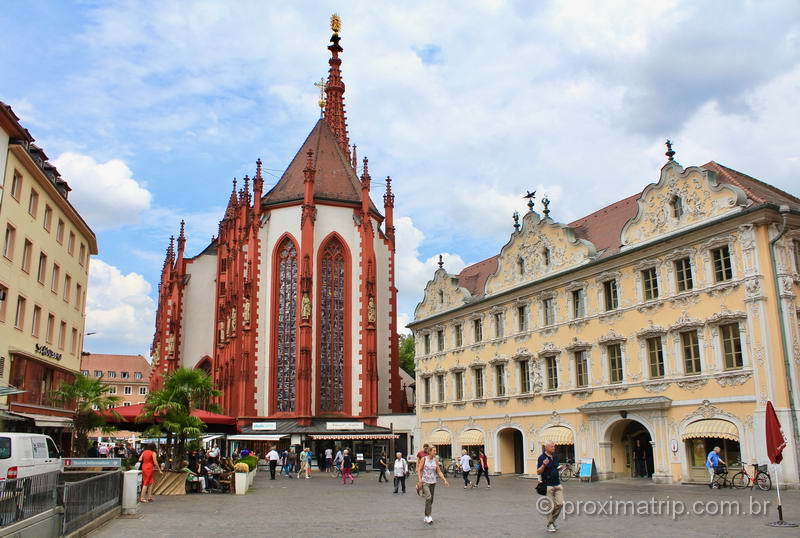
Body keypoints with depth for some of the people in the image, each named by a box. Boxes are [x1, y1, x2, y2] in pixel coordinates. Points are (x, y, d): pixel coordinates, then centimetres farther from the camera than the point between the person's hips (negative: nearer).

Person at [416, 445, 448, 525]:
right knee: (428, 497, -23)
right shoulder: (424, 459, -6)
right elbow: (419, 470, -5)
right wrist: (419, 480, -16)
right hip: (425, 482, -5)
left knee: (431, 500, 8)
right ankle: (428, 516, -17)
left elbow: (439, 471, 5)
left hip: (433, 482, 5)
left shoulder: (435, 460, 4)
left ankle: (426, 517, 22)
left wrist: (444, 480, -5)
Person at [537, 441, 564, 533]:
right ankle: (550, 525, 13)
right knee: (550, 506, -2)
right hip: (548, 485, -6)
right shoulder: (541, 458, -10)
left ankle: (553, 519, 22)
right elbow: (538, 472, -12)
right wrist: (544, 465, -29)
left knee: (560, 503, 0)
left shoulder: (555, 456, 10)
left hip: (557, 484, 6)